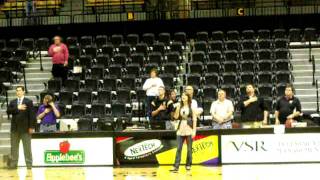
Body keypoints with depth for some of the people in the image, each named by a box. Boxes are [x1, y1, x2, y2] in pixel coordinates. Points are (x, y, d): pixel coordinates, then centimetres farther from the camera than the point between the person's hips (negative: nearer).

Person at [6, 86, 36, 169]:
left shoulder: (29, 102, 1)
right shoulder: (12, 102, 13)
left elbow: (32, 115, -4)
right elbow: (8, 111, -2)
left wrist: (31, 127, -10)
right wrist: (17, 108, -14)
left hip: (25, 128, -4)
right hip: (15, 128, 4)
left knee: (27, 147, -1)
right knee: (14, 147, 6)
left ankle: (29, 164, 4)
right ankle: (13, 164, 10)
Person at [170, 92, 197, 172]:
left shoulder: (192, 107, 2)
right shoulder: (180, 107, 12)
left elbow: (194, 119, -1)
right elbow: (176, 117, 3)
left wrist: (194, 130, -8)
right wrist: (177, 108, -8)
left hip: (189, 129, -3)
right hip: (181, 130, 3)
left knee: (189, 148, 2)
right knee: (179, 148, -3)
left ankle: (188, 165, 10)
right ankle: (176, 166, -7)